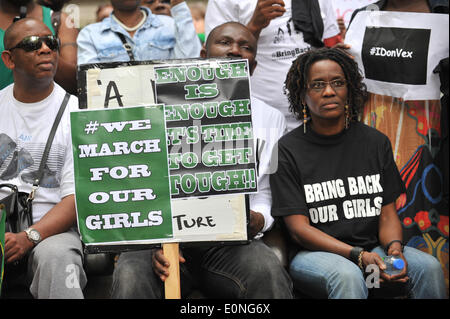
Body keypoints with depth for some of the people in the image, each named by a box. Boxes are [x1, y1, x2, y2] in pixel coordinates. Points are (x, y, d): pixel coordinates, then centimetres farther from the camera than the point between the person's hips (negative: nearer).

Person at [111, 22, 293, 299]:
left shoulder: (271, 119, 15)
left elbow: (267, 196, 13)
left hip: (232, 242, 1)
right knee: (131, 276, -32)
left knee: (268, 271, -33)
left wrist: (257, 221, -11)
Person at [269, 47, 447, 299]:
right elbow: (299, 228, -9)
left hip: (373, 248, 4)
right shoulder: (288, 150, -3)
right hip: (314, 254, -4)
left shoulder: (376, 143, 10)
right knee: (347, 275, -36)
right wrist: (358, 256, -22)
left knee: (429, 267, -23)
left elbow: (388, 214, 9)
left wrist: (394, 248, -15)